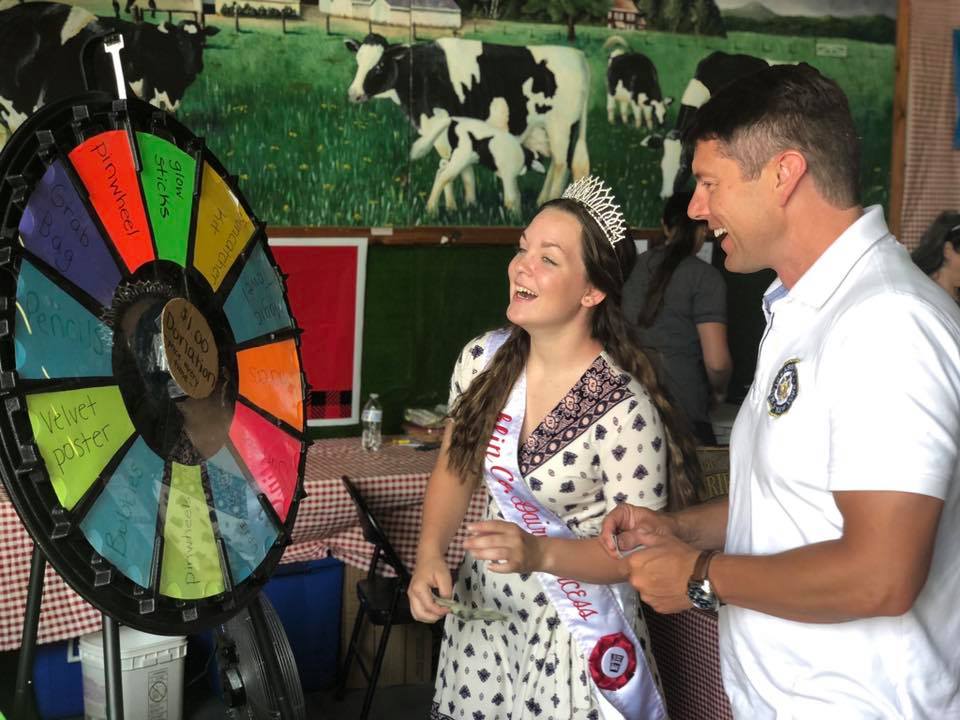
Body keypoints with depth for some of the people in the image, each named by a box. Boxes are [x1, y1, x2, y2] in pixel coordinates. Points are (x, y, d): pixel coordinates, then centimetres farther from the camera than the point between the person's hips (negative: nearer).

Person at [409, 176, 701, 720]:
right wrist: (430, 556, -9)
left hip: (573, 629, -5)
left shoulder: (625, 410, -25)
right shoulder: (483, 360, -8)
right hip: (482, 606, 5)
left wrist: (540, 554, -32)